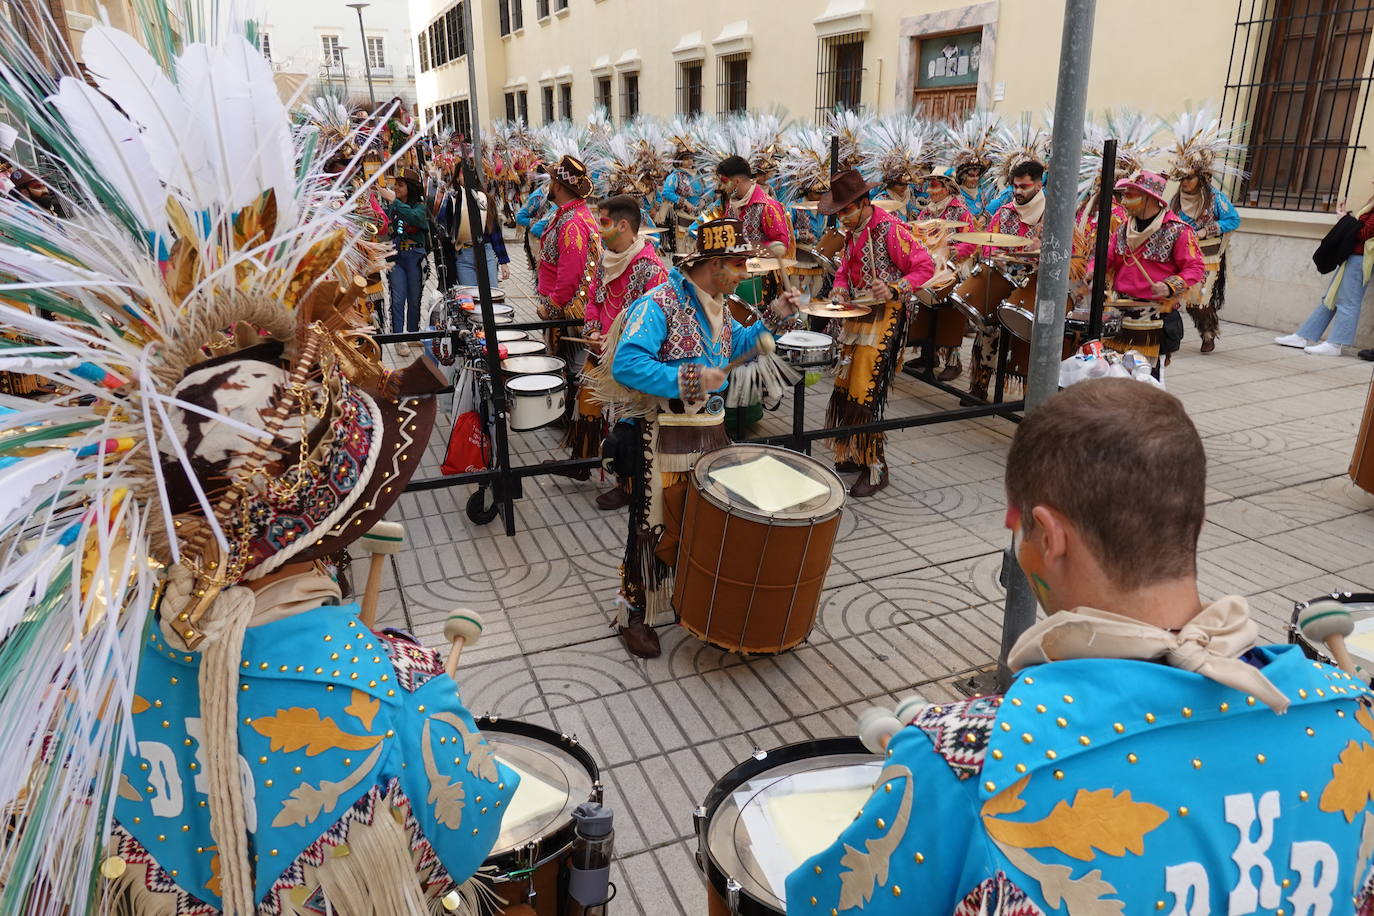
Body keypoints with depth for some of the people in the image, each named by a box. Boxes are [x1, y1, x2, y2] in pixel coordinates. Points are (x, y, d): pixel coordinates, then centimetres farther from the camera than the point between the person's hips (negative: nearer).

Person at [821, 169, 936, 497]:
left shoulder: (890, 229, -14)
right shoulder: (852, 230, 11)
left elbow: (925, 266, -14)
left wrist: (895, 290, -27)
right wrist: (840, 288, 2)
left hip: (885, 316, -9)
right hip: (858, 313, 9)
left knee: (865, 393, -12)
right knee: (844, 386, 10)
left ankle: (876, 469, -2)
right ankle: (852, 454, 24)